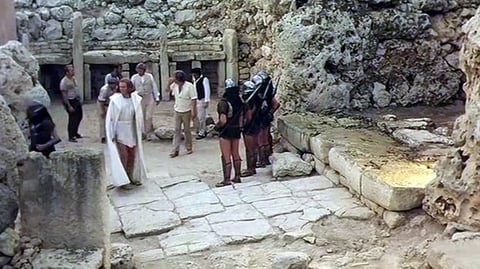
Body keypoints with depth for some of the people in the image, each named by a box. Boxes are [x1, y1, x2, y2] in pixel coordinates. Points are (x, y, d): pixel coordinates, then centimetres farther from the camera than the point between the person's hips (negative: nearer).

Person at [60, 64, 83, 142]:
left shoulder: (73, 78, 6)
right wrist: (69, 106, -22)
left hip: (76, 100, 9)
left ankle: (75, 133, 35)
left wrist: (79, 99, 16)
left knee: (79, 116, 18)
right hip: (70, 101, -9)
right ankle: (71, 137, 12)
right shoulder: (64, 81, -19)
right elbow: (64, 95, -20)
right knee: (72, 118, -2)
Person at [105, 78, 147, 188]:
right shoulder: (115, 99, -8)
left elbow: (139, 116, 7)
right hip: (120, 131, -4)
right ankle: (122, 180, 6)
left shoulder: (135, 99, 0)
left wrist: (139, 130, 7)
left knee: (133, 154, 11)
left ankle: (131, 177, 26)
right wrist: (112, 134, -9)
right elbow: (110, 117, -6)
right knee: (123, 155, -5)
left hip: (132, 130, 4)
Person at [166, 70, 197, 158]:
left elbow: (193, 99, -15)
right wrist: (169, 83, -7)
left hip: (186, 112, -4)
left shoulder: (189, 86, -15)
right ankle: (175, 150, 3)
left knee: (187, 130, 8)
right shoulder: (174, 85, -2)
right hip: (177, 111, 4)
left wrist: (193, 111, -19)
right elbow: (167, 90, 13)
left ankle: (189, 148, 23)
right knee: (177, 130, 3)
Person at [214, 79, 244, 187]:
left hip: (226, 131, -7)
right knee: (235, 154, 16)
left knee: (226, 156, 0)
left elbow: (223, 120, -23)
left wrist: (217, 126, -6)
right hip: (236, 130, 7)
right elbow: (241, 116, 7)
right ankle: (237, 177, 24)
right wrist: (239, 127, 15)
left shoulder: (223, 102, -18)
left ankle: (227, 179, 3)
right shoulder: (239, 101, 2)